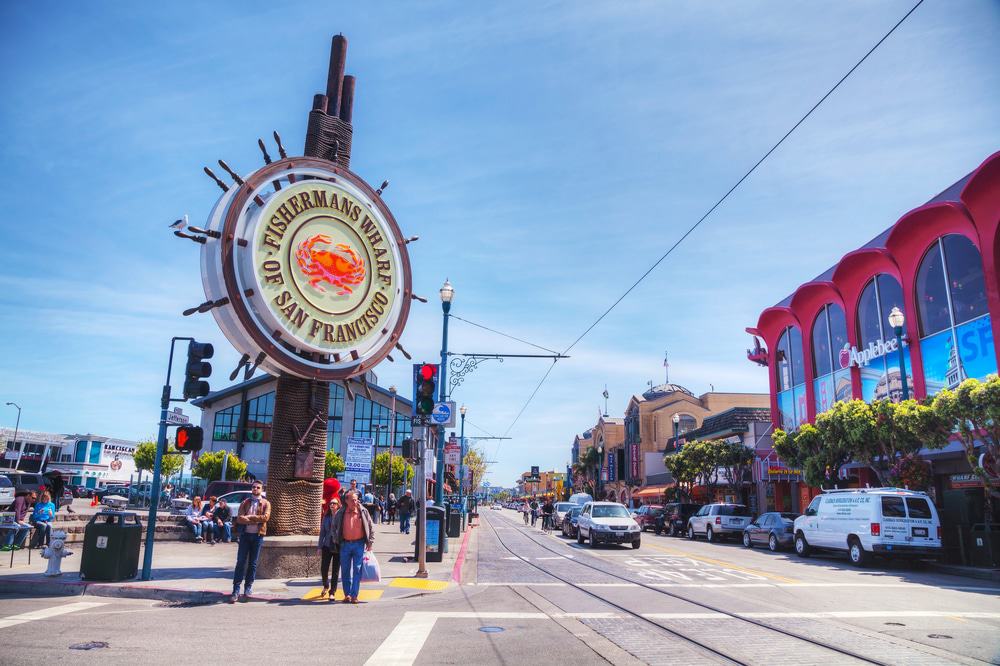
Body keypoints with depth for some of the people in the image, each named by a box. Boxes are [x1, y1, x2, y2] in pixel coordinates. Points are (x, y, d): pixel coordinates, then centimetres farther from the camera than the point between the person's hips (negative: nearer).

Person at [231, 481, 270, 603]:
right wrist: (256, 520, -16)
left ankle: (248, 588, 17)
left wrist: (249, 517, -12)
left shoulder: (265, 503, 3)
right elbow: (239, 519, -6)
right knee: (240, 562, -3)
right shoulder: (245, 502, 7)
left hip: (258, 535, -1)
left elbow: (265, 517, -13)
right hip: (245, 534, 1)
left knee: (253, 564, 6)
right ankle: (236, 590, -2)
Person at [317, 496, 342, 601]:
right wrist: (320, 547, 8)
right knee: (323, 569, 1)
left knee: (335, 571, 2)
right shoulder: (326, 517, 6)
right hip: (327, 546, 3)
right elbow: (322, 533, 11)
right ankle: (326, 586, 30)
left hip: (338, 546, -3)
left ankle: (332, 592, 14)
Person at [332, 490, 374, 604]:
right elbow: (334, 527, 16)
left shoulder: (363, 512, -1)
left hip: (359, 544, -1)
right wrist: (337, 540, 10)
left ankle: (354, 595, 3)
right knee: (345, 570, 7)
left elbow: (371, 527, 6)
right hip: (345, 544, 1)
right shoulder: (340, 513, 1)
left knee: (357, 570, -2)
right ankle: (347, 595, 18)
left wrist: (370, 542, 0)